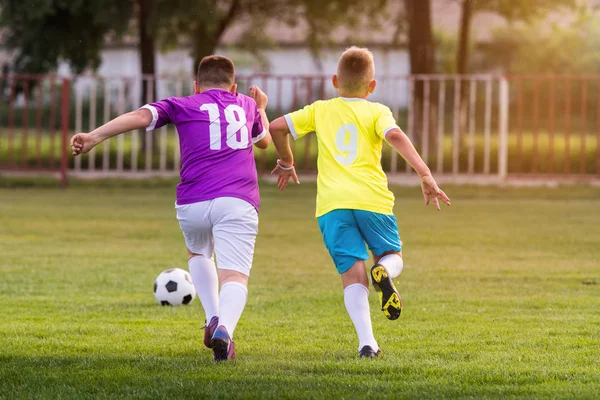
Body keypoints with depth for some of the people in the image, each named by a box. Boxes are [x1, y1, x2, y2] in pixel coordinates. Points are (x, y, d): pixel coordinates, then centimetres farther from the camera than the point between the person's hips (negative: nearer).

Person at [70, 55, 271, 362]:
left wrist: (94, 137, -8)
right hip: (237, 203, -1)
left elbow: (140, 116, -2)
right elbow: (265, 140, 44)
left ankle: (212, 318, 12)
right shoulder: (246, 105, 23)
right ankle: (224, 328, -38)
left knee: (198, 254, 30)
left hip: (192, 205, 1)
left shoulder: (183, 106, 16)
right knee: (235, 277, -9)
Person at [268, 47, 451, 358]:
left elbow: (276, 127, 14)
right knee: (392, 256, 19)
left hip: (332, 204, 1)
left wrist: (286, 162, 31)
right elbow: (396, 136, -11)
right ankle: (383, 272, -20)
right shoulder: (376, 111, 9)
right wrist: (425, 174, -17)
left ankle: (366, 341, -19)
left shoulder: (320, 111, 17)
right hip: (371, 198, -1)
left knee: (353, 275, 1)